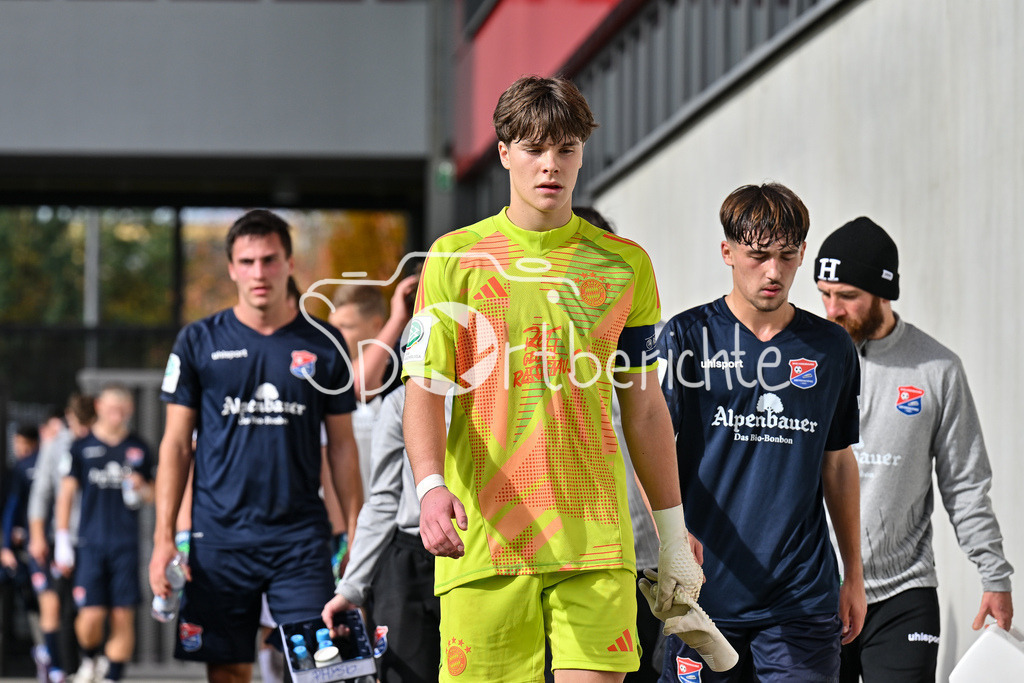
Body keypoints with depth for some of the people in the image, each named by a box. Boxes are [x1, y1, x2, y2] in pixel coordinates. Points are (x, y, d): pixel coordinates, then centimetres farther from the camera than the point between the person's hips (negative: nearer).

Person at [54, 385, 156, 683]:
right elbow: (66, 493, 7)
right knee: (91, 615, -9)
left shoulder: (138, 449, 10)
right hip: (91, 544, -1)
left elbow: (151, 495, 19)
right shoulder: (82, 447, 5)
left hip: (127, 544, 1)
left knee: (123, 617, -4)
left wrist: (142, 489, -5)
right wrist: (62, 541, 2)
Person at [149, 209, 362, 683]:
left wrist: (356, 536, 2)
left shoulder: (323, 346, 7)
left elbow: (342, 446, 10)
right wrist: (164, 536, -3)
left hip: (302, 537, 0)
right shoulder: (199, 342, 5)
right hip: (220, 534, 0)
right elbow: (176, 443, 6)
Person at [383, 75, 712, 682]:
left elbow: (645, 409, 16)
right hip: (482, 536, -1)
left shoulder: (624, 264, 11)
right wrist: (431, 487, -20)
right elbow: (425, 388, -2)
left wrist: (674, 537, 15)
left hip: (596, 537, 1)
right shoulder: (455, 258, 5)